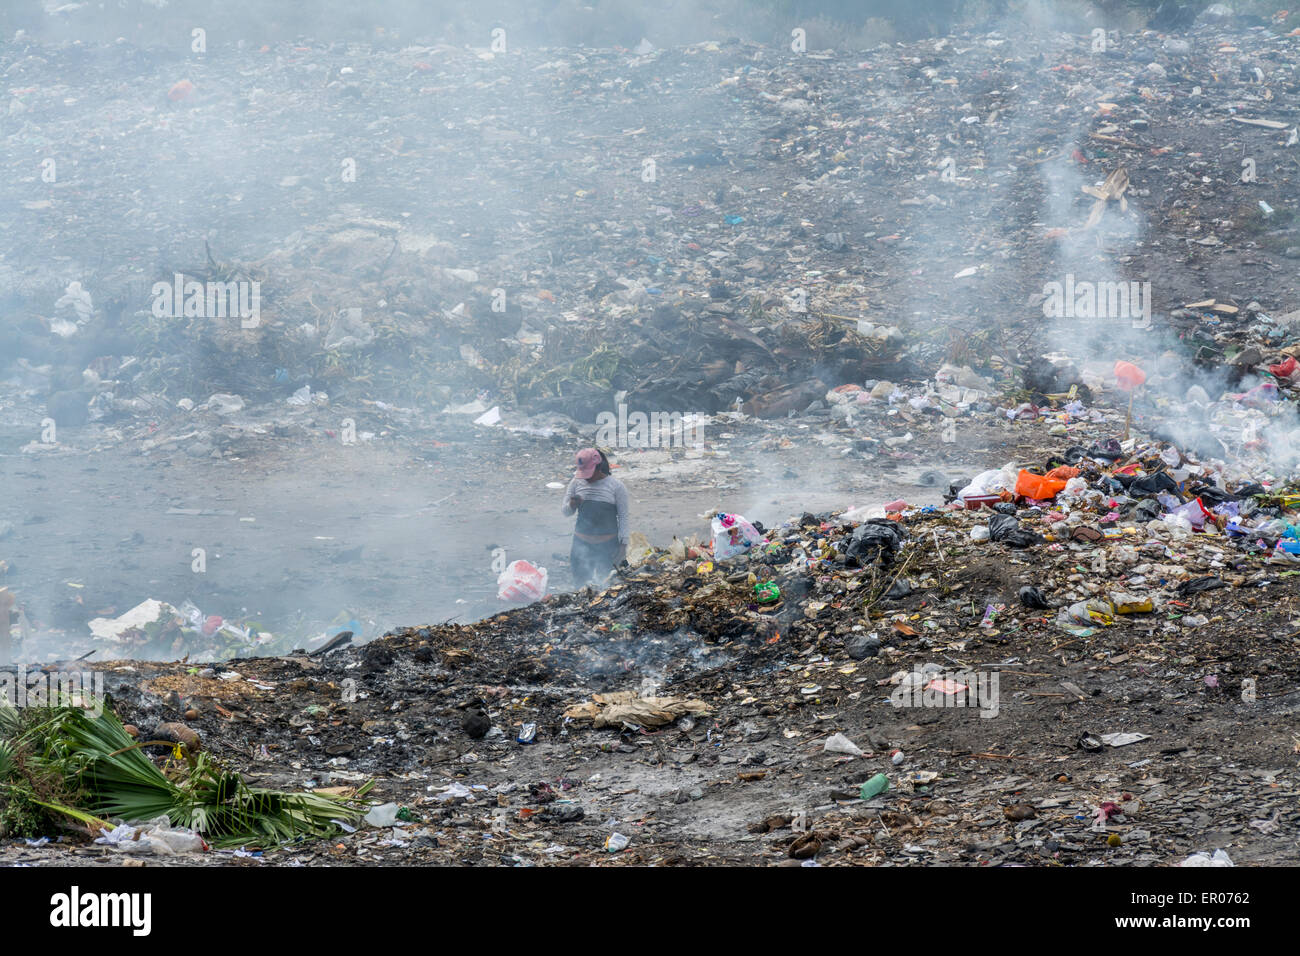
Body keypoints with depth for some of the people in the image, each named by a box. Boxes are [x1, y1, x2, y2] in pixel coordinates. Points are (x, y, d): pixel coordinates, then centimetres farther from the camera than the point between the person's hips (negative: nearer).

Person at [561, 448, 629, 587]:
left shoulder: (616, 486, -4)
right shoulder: (577, 482, 4)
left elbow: (623, 517, 0)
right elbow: (565, 512, 8)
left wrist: (623, 544, -6)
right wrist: (571, 505, -16)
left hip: (607, 544, -2)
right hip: (582, 543, 2)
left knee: (605, 582, -2)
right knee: (580, 583, -1)